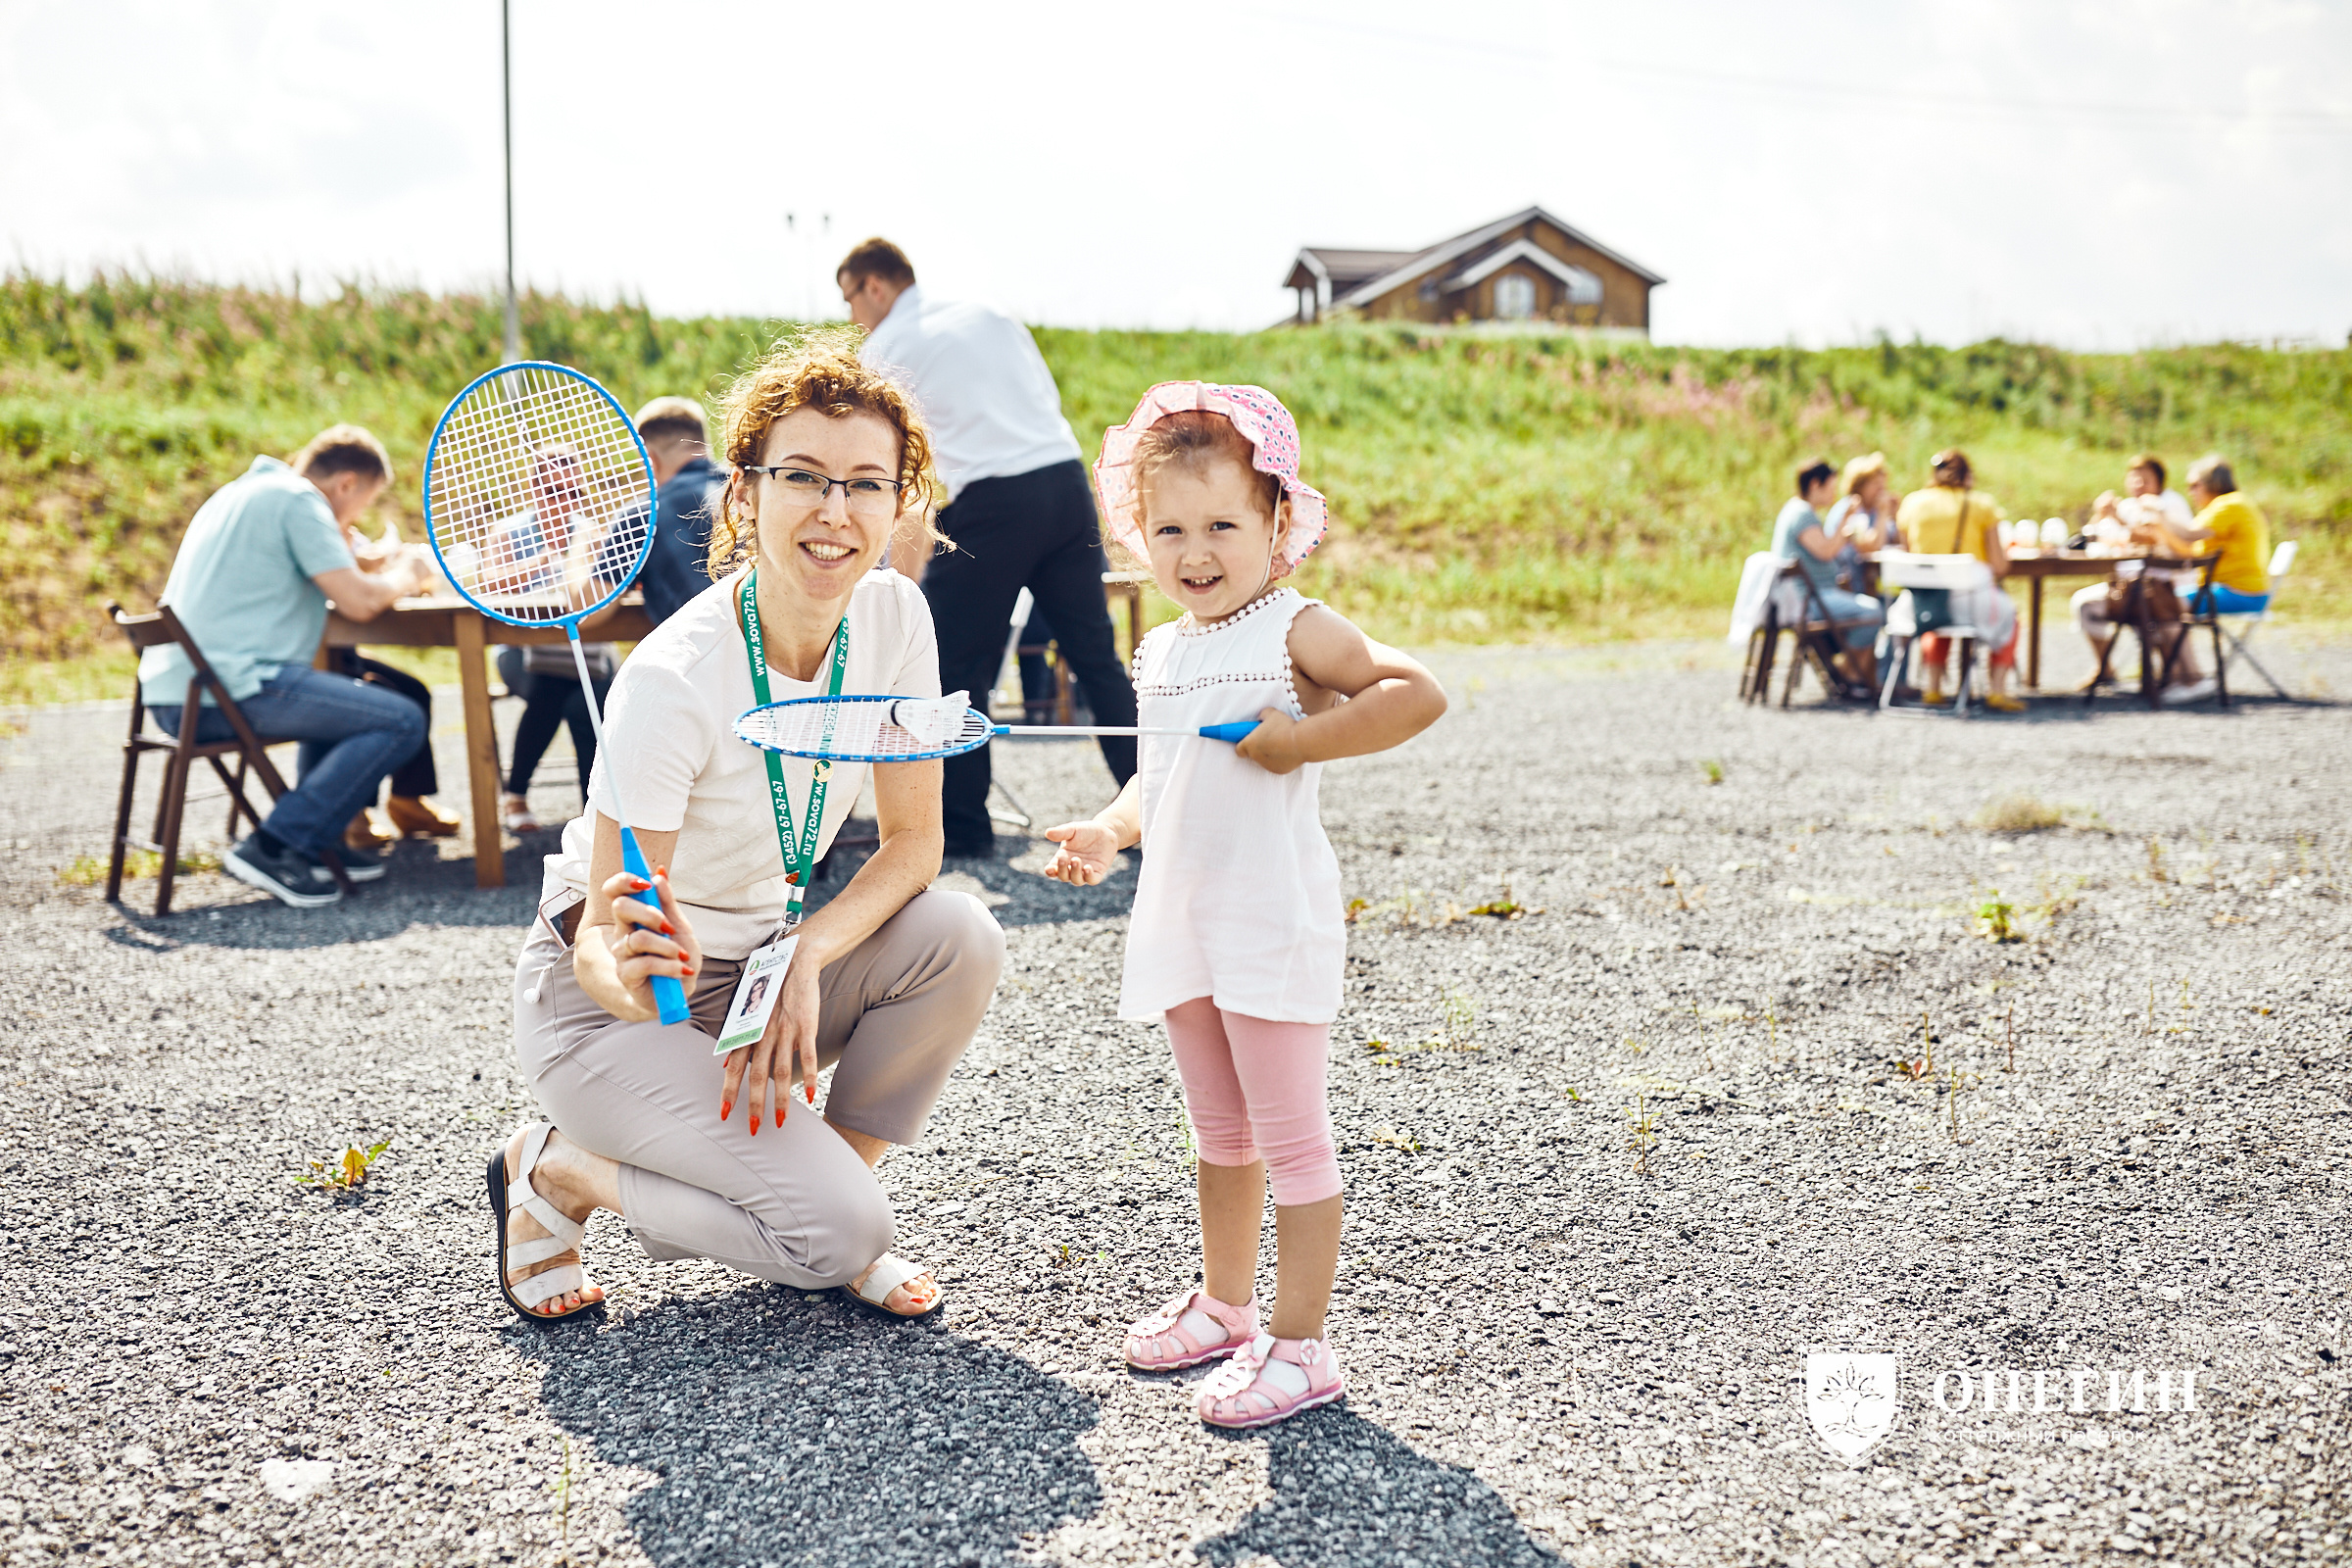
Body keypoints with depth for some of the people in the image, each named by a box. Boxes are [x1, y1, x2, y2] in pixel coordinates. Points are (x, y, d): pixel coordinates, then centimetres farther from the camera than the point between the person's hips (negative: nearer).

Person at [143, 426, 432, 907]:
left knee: (344, 694, 31)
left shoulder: (243, 492, 24)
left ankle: (321, 840, 19)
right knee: (402, 722, -11)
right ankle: (272, 846, -15)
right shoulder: (297, 500, -5)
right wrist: (403, 577, 8)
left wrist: (383, 579, 21)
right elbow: (360, 603, -12)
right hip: (229, 685, -10)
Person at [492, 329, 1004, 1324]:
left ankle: (829, 1189, 1)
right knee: (837, 1227, -22)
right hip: (616, 1003, -6)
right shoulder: (671, 682, -29)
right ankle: (556, 1174, 4)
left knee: (960, 938, -22)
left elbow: (913, 839, -5)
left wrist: (803, 962, -21)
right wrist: (622, 967, -47)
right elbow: (600, 949, -24)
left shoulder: (894, 618, -11)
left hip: (764, 964, 6)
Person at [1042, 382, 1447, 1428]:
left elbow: (1417, 694, -21)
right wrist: (1108, 833, 5)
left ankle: (1298, 1344, 7)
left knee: (1290, 1138, -1)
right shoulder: (1159, 654, 12)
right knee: (1220, 1134, 20)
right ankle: (1222, 1305, 34)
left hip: (1272, 921, -8)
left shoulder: (1294, 632, -11)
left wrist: (1299, 740, -22)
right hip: (1181, 921, 8)